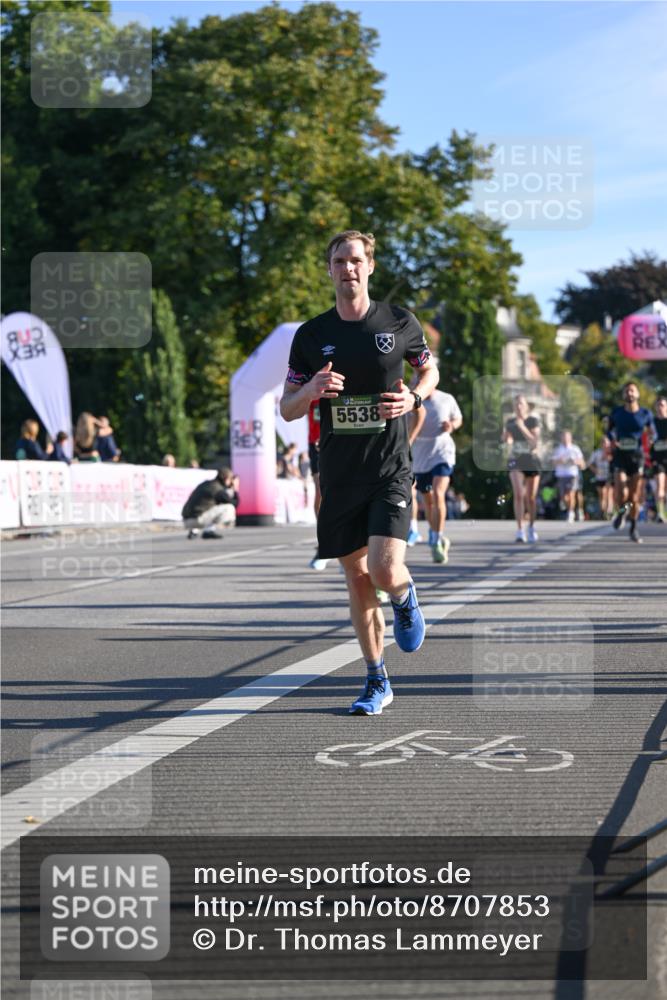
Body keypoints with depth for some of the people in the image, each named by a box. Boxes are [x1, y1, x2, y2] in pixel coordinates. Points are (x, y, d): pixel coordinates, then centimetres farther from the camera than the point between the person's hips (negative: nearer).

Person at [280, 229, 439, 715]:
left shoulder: (399, 322, -1)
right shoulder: (311, 335, 2)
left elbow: (430, 369, 17)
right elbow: (287, 410, 6)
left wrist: (414, 398, -4)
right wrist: (311, 391, -16)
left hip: (391, 469, -2)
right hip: (339, 474, 2)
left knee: (385, 571, -18)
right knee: (357, 580, 7)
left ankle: (406, 598, 21)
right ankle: (377, 681, 21)